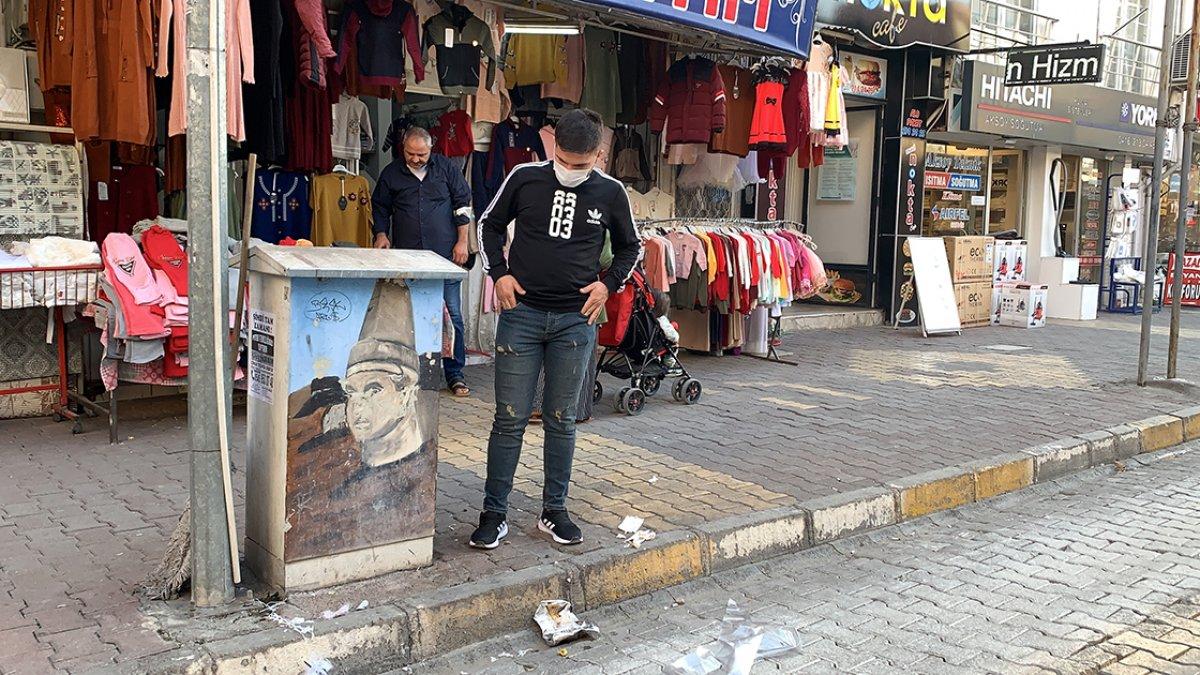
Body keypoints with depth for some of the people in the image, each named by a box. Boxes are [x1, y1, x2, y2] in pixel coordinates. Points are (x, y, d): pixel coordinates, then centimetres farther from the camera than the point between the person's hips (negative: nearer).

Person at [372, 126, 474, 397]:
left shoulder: (446, 168, 4)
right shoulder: (391, 173, 8)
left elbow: (463, 205, 7)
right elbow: (380, 208, 18)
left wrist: (462, 242, 2)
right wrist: (381, 234, 1)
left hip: (445, 256, -1)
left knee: (452, 316, 0)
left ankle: (455, 374, 9)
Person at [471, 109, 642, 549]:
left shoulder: (610, 192, 2)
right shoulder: (525, 179, -1)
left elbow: (630, 247, 16)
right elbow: (490, 224, 13)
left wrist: (608, 284, 1)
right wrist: (499, 272, 0)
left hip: (575, 320, 1)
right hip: (522, 313, -1)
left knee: (561, 420, 9)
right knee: (510, 418, 0)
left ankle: (554, 511, 22)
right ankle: (494, 514, 12)